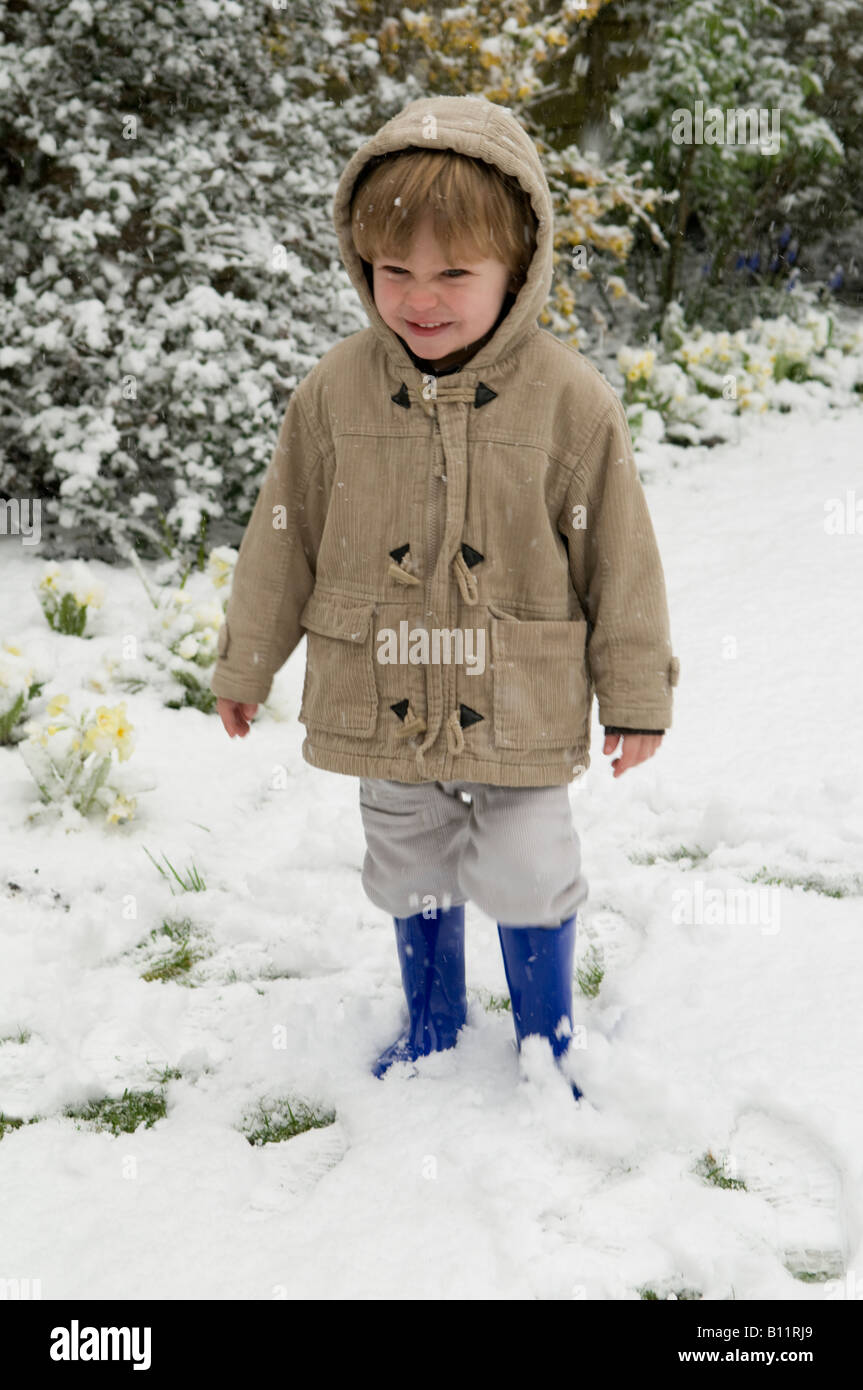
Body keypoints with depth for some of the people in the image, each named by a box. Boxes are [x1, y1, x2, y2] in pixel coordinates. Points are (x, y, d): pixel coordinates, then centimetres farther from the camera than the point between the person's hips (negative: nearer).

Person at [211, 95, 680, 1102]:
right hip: (383, 700, 3)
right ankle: (431, 1020, 43)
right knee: (411, 872, 19)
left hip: (520, 706, -2)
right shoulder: (335, 389, -7)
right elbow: (283, 536, 4)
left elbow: (619, 556, -5)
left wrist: (638, 696, 0)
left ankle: (547, 1037, 34)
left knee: (527, 875, 8)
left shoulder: (569, 397, -13)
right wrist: (245, 662, 11)